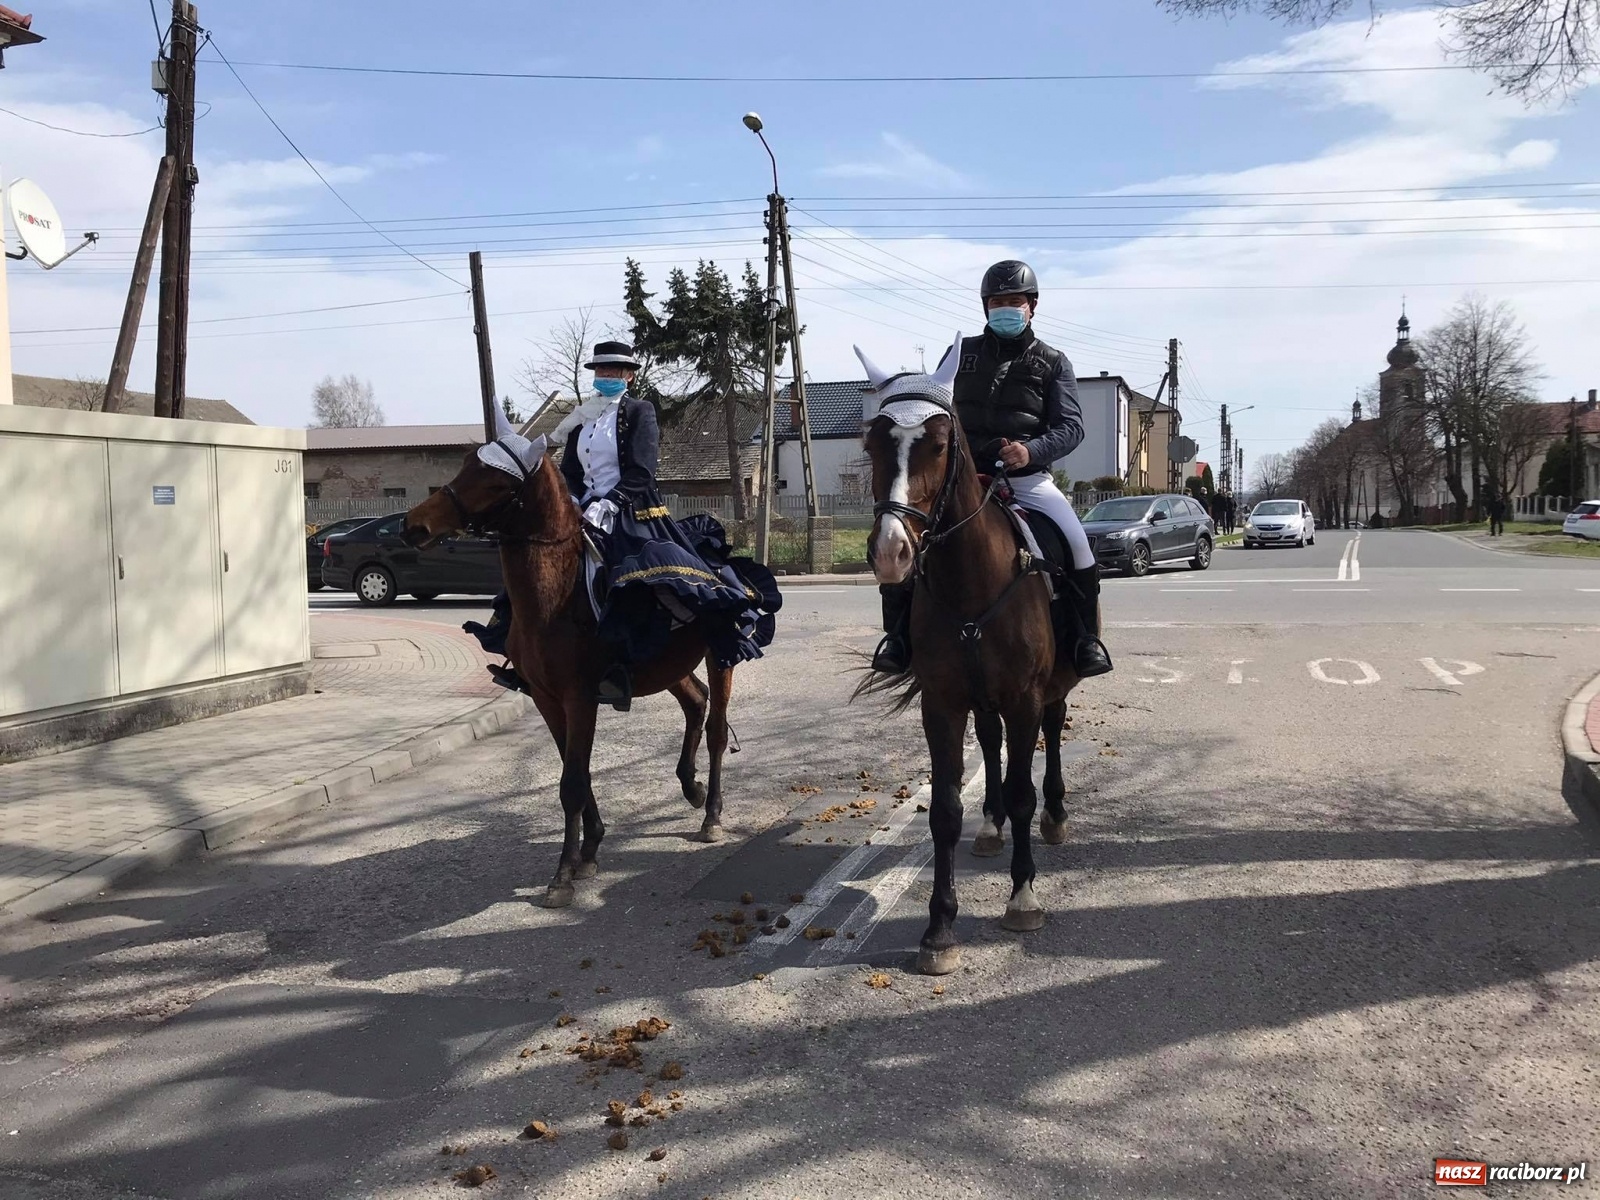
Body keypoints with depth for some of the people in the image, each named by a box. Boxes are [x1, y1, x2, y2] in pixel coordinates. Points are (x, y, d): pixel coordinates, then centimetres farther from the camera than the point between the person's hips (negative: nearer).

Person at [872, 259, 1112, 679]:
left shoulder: (1052, 362, 7)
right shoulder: (961, 353, 12)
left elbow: (1071, 426, -1)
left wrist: (1032, 450, -21)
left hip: (1026, 476, -1)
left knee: (1076, 542, -22)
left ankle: (1085, 639, -4)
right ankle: (899, 634, -4)